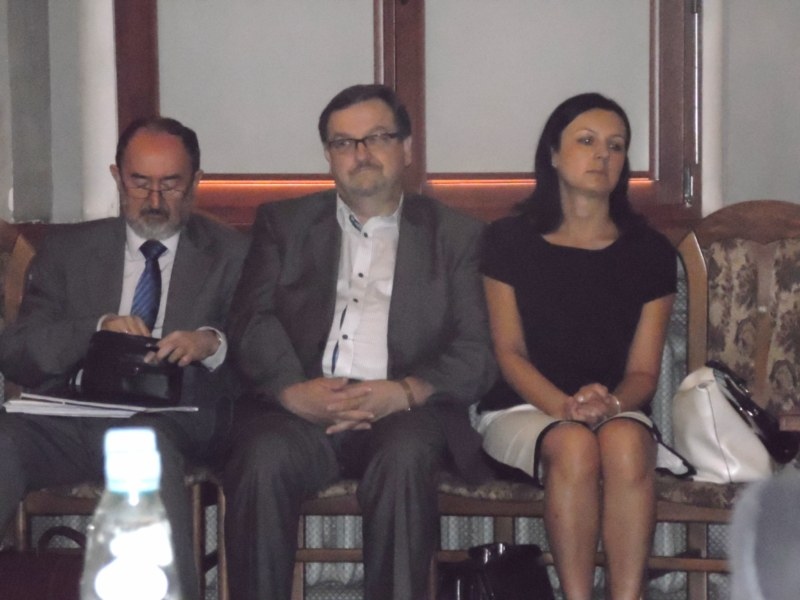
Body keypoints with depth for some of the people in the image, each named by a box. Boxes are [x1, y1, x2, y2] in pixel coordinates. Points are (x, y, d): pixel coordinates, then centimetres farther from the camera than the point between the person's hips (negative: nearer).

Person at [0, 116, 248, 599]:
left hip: (174, 420, -2)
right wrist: (98, 327, -7)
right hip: (73, 414, 2)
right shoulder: (68, 249, 21)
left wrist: (212, 343, -15)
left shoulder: (232, 255, 17)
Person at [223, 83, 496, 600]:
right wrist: (293, 390, -14)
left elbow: (477, 355, 7)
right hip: (301, 407, 1)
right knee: (262, 460, -32)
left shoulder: (455, 236, 18)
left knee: (404, 459, -35)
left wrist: (405, 392, -13)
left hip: (407, 410, -1)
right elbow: (252, 324, 7)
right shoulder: (283, 224, 22)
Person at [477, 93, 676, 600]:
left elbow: (643, 371, 4)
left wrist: (610, 403, -19)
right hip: (522, 409, -1)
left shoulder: (650, 252, 9)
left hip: (618, 411, 1)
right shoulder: (510, 241, 6)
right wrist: (566, 406, -18)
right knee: (574, 444, -35)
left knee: (626, 440, -35)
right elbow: (509, 352, 0)